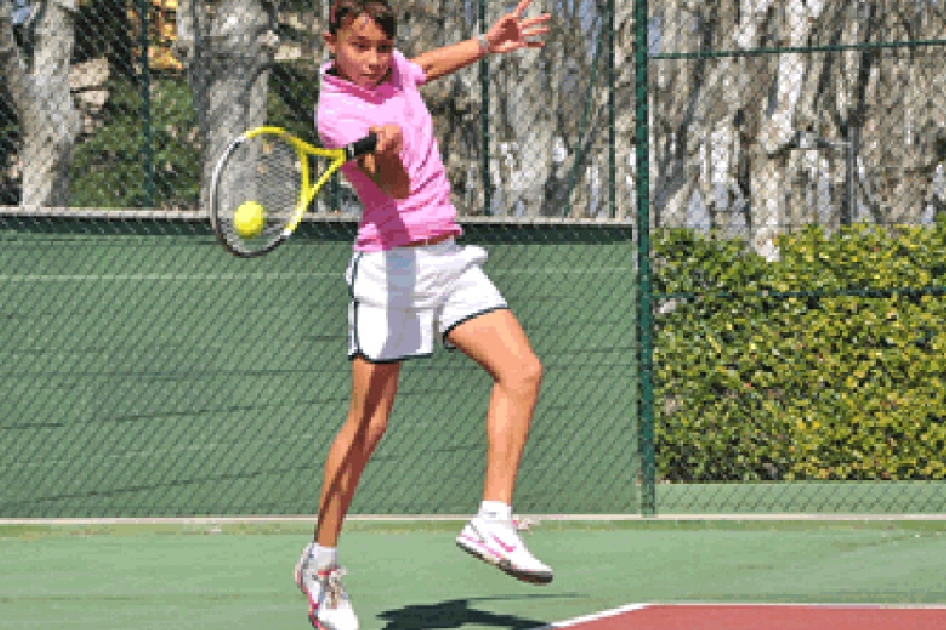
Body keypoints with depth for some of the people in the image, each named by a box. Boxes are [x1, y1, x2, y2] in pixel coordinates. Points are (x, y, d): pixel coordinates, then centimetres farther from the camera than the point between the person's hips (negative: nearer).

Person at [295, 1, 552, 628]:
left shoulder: (392, 68, 7)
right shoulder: (338, 112, -16)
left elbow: (425, 68, 33)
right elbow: (397, 186, -29)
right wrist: (386, 151, -49)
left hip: (449, 258, 7)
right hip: (390, 263, -7)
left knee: (522, 371, -9)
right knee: (370, 420, -7)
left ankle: (493, 523, -9)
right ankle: (321, 561, 6)